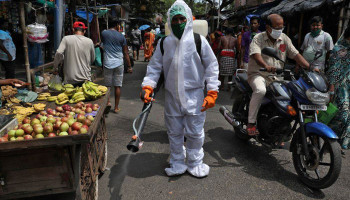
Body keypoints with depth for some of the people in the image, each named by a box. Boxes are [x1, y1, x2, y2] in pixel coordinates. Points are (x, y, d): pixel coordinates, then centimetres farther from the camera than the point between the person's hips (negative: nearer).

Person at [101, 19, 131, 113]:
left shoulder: (104, 33, -1)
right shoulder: (121, 36, 1)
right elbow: (125, 53, 2)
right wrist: (129, 66, 8)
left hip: (107, 63, 0)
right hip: (119, 64, 0)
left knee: (107, 85, 13)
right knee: (117, 86, 5)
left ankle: (107, 102, 18)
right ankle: (116, 107, 11)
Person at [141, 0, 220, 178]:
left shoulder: (199, 40, -3)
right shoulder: (164, 43, 4)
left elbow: (211, 66, 0)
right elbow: (154, 66, 7)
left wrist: (212, 92, -6)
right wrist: (148, 86, -8)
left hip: (194, 95, -2)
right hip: (172, 96, 3)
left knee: (195, 132, 8)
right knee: (174, 132, 12)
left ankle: (195, 163, 29)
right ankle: (177, 163, 31)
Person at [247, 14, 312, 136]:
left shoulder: (284, 38, 11)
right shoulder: (258, 38, -5)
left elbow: (296, 55, 6)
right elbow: (256, 55, -24)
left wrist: (310, 67, -8)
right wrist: (266, 66, -44)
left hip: (276, 76, 5)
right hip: (258, 74, -5)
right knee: (260, 90, -36)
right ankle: (251, 123, -25)